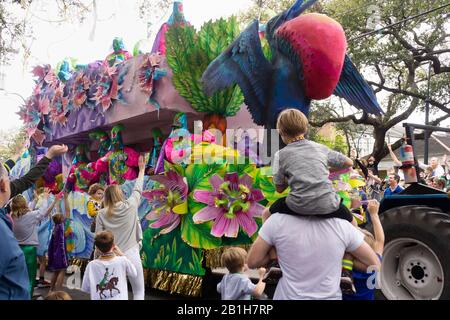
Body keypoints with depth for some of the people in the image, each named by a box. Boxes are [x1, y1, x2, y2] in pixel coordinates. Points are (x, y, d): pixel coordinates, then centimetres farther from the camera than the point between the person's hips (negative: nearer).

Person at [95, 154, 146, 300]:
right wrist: (141, 169, 27)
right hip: (131, 255, -2)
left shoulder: (102, 214, -1)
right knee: (139, 292, 8)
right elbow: (137, 189, 13)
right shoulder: (130, 206, -3)